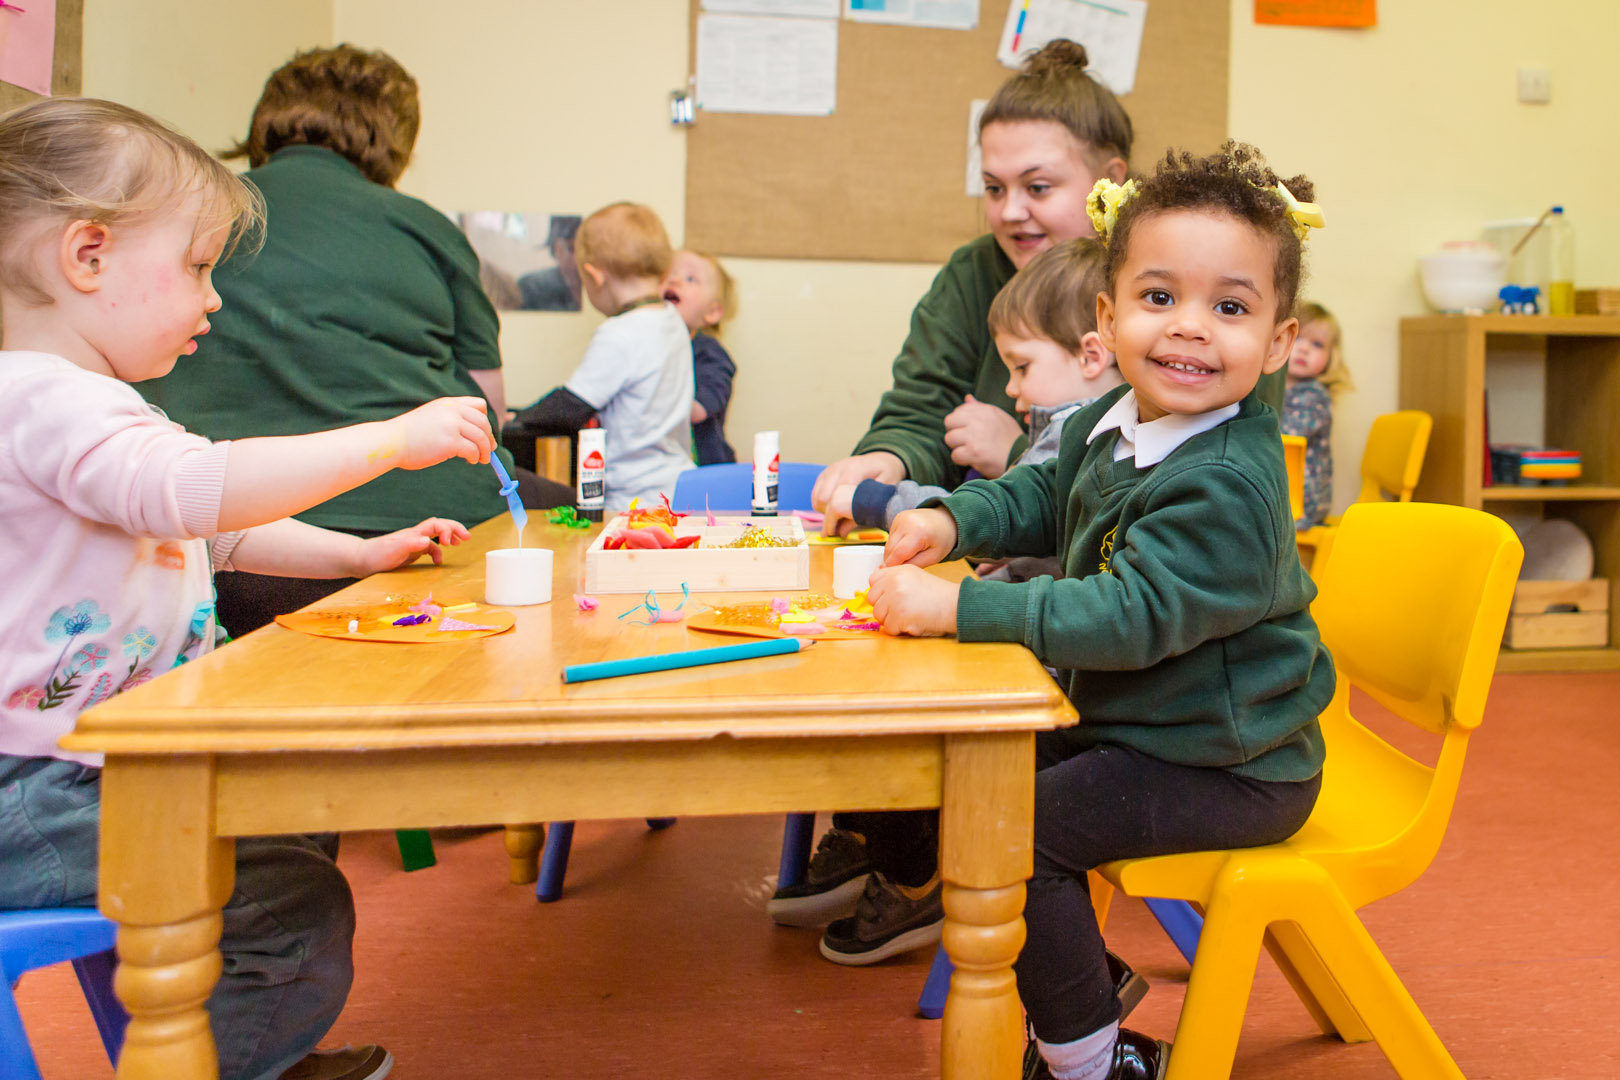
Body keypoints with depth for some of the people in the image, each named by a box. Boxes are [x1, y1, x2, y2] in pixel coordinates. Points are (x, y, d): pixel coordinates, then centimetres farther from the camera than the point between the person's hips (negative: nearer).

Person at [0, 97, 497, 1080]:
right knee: (290, 900, -16)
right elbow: (194, 488, -37)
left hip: (103, 764, 11)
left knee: (298, 827, 21)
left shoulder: (95, 407, 19)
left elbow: (216, 530, 27)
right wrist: (393, 439, -34)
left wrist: (361, 554, 18)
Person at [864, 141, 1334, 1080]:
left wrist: (960, 606, -35)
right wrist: (954, 521, -3)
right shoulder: (1114, 424, 1)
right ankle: (1083, 978, 32)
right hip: (1133, 720, 10)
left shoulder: (1227, 485, -29)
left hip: (1227, 771, -9)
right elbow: (1043, 497, 16)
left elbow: (1129, 618, -35)